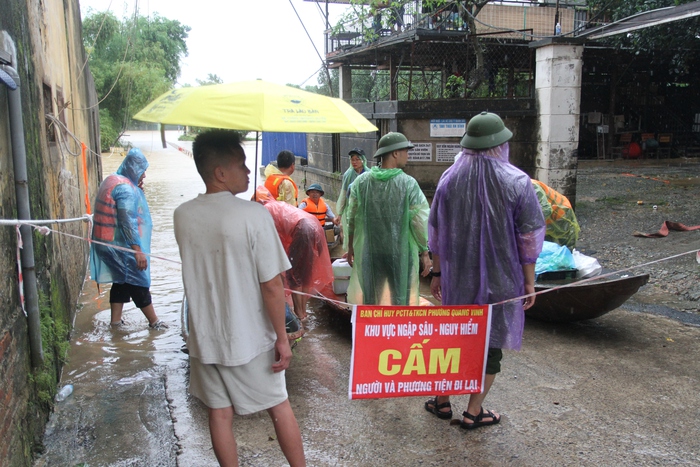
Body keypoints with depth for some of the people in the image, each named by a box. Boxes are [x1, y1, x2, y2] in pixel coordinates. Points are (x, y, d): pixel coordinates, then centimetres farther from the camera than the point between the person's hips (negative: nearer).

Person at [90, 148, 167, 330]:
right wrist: (138, 250, -26)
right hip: (122, 246, -9)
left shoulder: (112, 181, 11)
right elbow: (128, 222, -26)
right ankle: (154, 322, 12)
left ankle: (116, 320, 23)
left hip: (107, 244, 9)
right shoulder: (126, 189, -20)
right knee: (139, 283, 1)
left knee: (121, 282, 17)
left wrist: (138, 190, 6)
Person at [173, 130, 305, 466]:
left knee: (220, 413, 16)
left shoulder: (182, 216, -4)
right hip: (251, 338, -3)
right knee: (279, 406, 16)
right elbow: (271, 285, -19)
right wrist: (282, 338, -10)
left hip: (204, 337, 4)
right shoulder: (254, 215, -21)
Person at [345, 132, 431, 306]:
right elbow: (420, 221, -11)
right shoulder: (408, 183, -13)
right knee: (400, 300, 10)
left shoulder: (361, 181, -3)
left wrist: (351, 247, 16)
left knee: (370, 300, 15)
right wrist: (424, 252, 0)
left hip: (369, 253, 3)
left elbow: (352, 218, 4)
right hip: (401, 253, -3)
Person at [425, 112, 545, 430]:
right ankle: (474, 412, 20)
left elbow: (436, 234, 2)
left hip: (457, 277, 3)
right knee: (490, 342, 11)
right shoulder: (517, 182, -11)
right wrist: (529, 282, 0)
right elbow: (529, 239, -9)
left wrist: (437, 273, 11)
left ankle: (442, 401, 30)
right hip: (501, 279, -3)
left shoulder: (449, 179, -2)